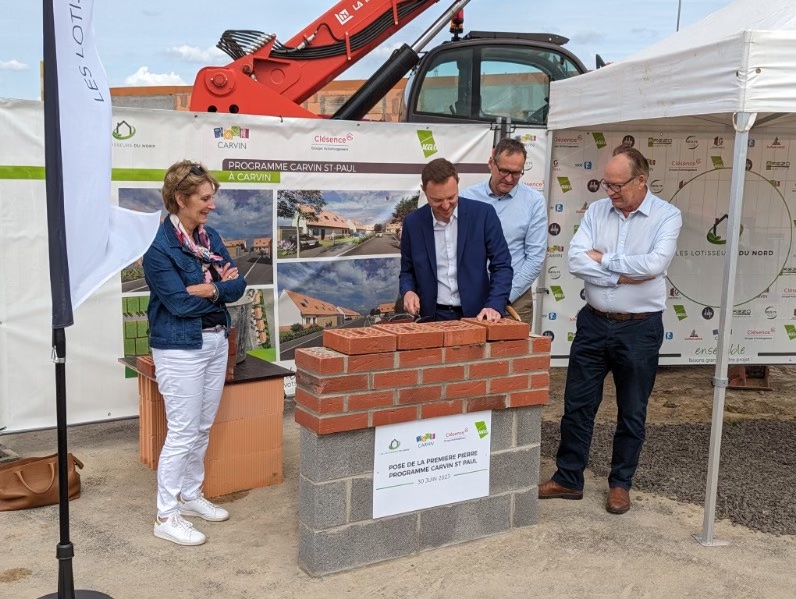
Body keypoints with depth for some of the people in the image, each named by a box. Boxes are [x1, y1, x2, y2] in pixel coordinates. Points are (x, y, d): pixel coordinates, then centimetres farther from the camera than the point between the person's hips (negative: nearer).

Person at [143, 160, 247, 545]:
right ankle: (166, 517, 10)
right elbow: (180, 302, -22)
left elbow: (237, 285, 1)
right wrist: (221, 286, -10)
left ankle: (191, 495, 32)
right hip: (180, 349, -7)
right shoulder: (159, 245, -15)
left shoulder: (211, 237, 7)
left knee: (203, 429, 16)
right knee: (182, 433, -2)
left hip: (217, 341, 8)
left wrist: (209, 288, -17)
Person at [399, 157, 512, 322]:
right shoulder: (413, 223, 1)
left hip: (476, 316, -1)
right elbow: (407, 271, 12)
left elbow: (501, 265, -2)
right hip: (433, 318, 2)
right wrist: (408, 291, -9)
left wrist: (495, 306, -16)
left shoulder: (483, 214, -4)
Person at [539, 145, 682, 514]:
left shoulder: (667, 216, -7)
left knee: (631, 412, 11)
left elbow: (654, 265, -23)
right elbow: (575, 261, -10)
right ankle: (568, 478, 23)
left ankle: (620, 483, 27)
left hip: (639, 329, -3)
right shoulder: (596, 211, 1)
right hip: (594, 323, 3)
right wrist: (623, 275, -18)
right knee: (577, 404, 9)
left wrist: (603, 258, -13)